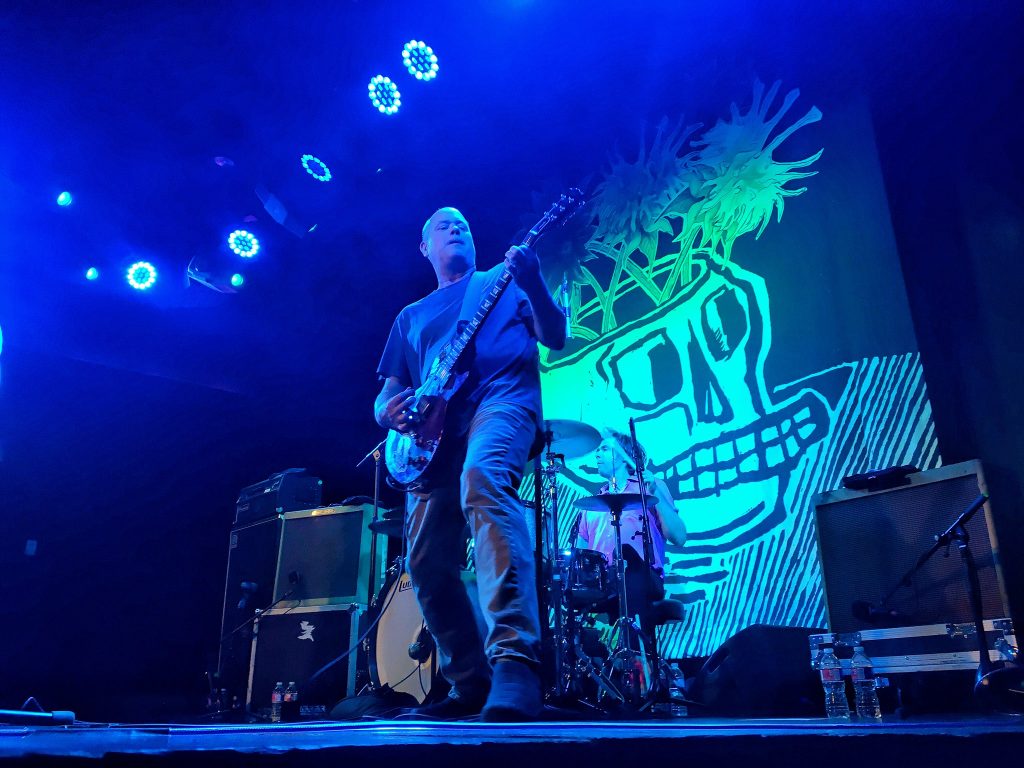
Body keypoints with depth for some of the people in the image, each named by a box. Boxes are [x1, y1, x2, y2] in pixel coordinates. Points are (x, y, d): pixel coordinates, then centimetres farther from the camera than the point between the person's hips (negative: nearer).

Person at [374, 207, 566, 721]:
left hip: (502, 400, -4)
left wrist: (533, 282, -8)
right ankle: (471, 684, 14)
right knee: (426, 562, -5)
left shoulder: (502, 280, 22)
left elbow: (555, 337, 9)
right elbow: (386, 394, 24)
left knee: (482, 481, -38)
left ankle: (516, 666, -44)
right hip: (435, 427, 5)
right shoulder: (411, 316, 29)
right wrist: (390, 410, 0)